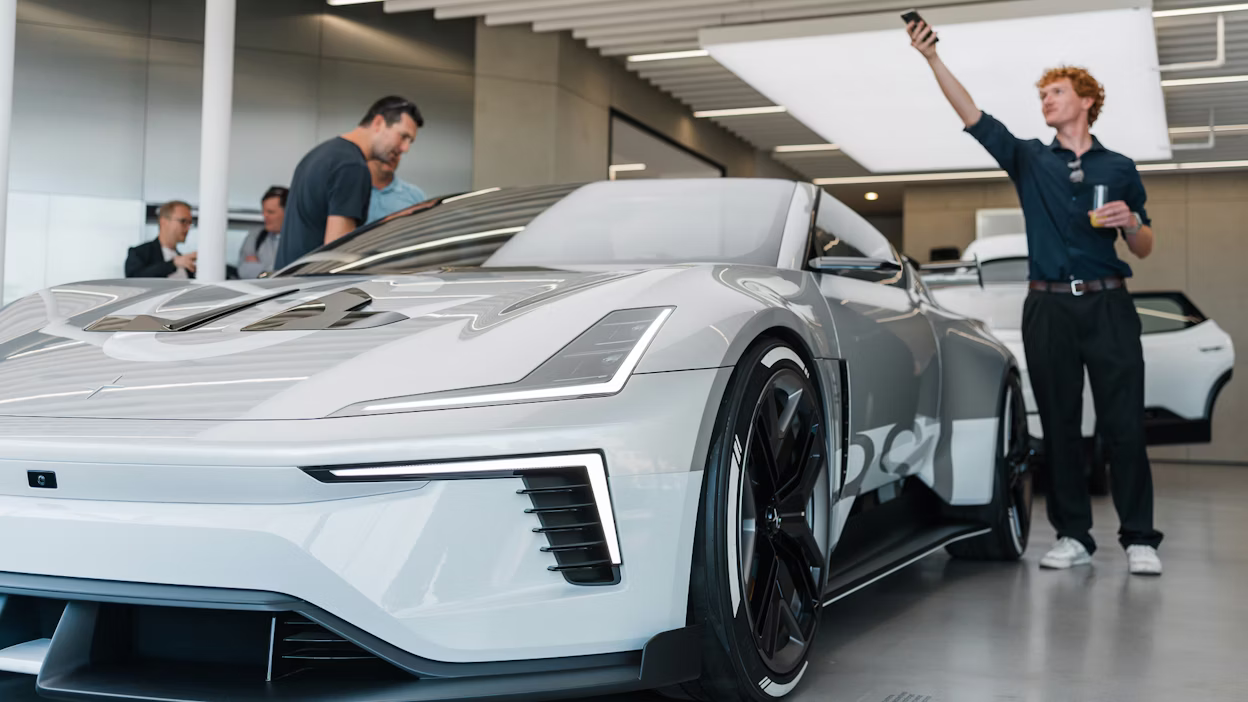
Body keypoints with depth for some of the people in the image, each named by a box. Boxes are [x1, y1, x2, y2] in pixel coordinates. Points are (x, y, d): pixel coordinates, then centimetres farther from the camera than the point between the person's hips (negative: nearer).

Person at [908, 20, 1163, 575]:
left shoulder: (1119, 169, 11)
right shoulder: (1030, 160, 10)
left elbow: (1143, 250, 14)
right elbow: (972, 117, -3)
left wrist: (1131, 223, -9)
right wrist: (932, 59, -13)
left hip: (1109, 305, -1)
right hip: (1048, 308, 1)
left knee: (1125, 425, -5)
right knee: (1058, 426, 4)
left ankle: (1139, 539, 2)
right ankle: (1073, 536, 13)